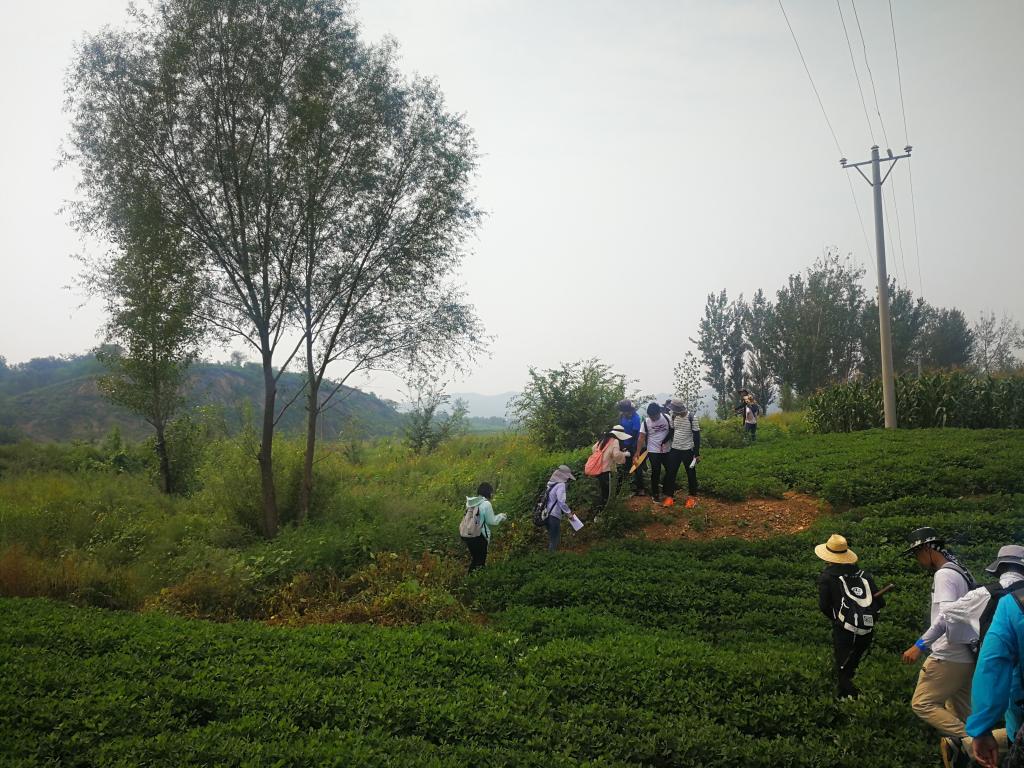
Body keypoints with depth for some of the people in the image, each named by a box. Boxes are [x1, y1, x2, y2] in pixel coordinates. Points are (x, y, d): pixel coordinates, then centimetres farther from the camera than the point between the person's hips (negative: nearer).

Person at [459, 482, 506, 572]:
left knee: (474, 558, 24)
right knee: (480, 560, 9)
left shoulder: (471, 502, 6)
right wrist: (501, 517, 10)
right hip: (478, 537, -7)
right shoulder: (486, 504, -15)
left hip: (466, 535, 7)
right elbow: (491, 521, -8)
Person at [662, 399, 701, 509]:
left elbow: (696, 436, -13)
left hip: (688, 450, -4)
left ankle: (692, 497, 22)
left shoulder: (692, 418, -17)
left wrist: (697, 453, -12)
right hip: (674, 450, 5)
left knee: (691, 474, 8)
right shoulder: (674, 417, -2)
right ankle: (669, 497, 14)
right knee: (670, 473, 4)